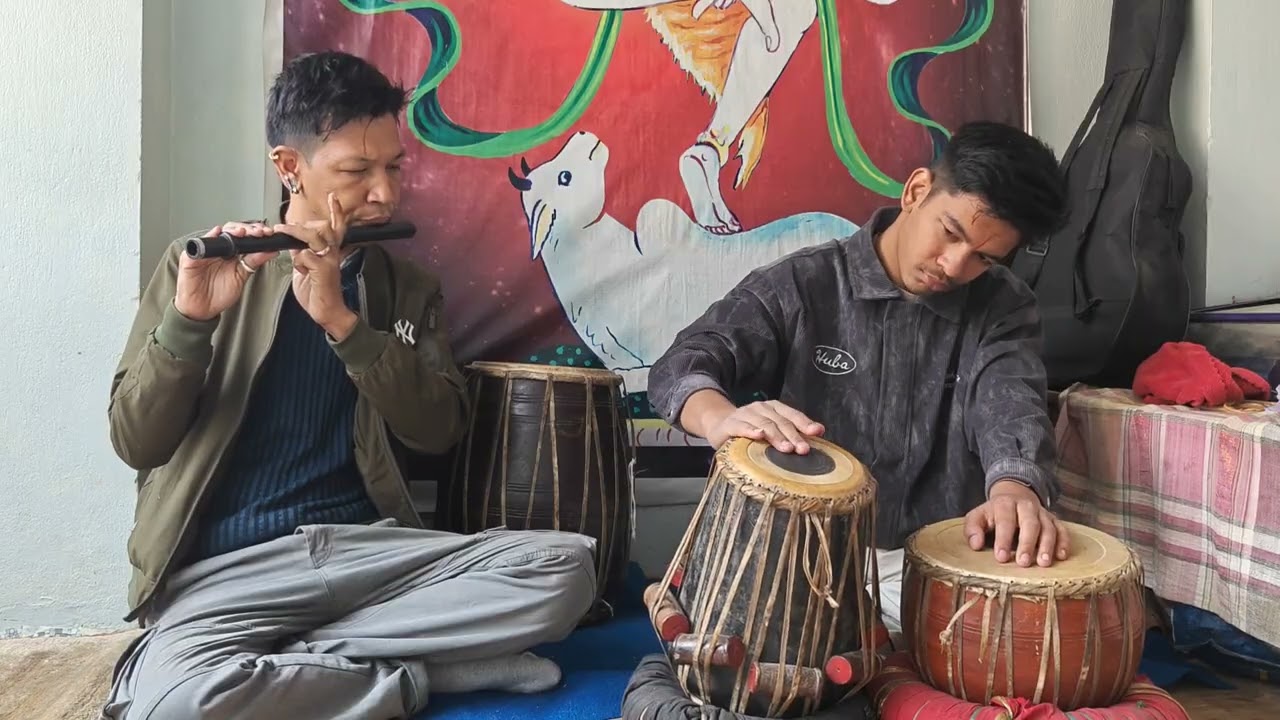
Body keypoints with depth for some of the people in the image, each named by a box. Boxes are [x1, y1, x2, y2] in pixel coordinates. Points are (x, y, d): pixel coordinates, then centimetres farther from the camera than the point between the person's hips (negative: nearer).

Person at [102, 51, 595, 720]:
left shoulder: (406, 286, 11)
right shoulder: (199, 266, 6)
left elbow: (438, 429, -4)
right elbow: (135, 444, 0)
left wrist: (342, 320, -15)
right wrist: (188, 321, -17)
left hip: (369, 545, 2)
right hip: (228, 563, -2)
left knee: (566, 565, -22)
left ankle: (275, 664, -14)